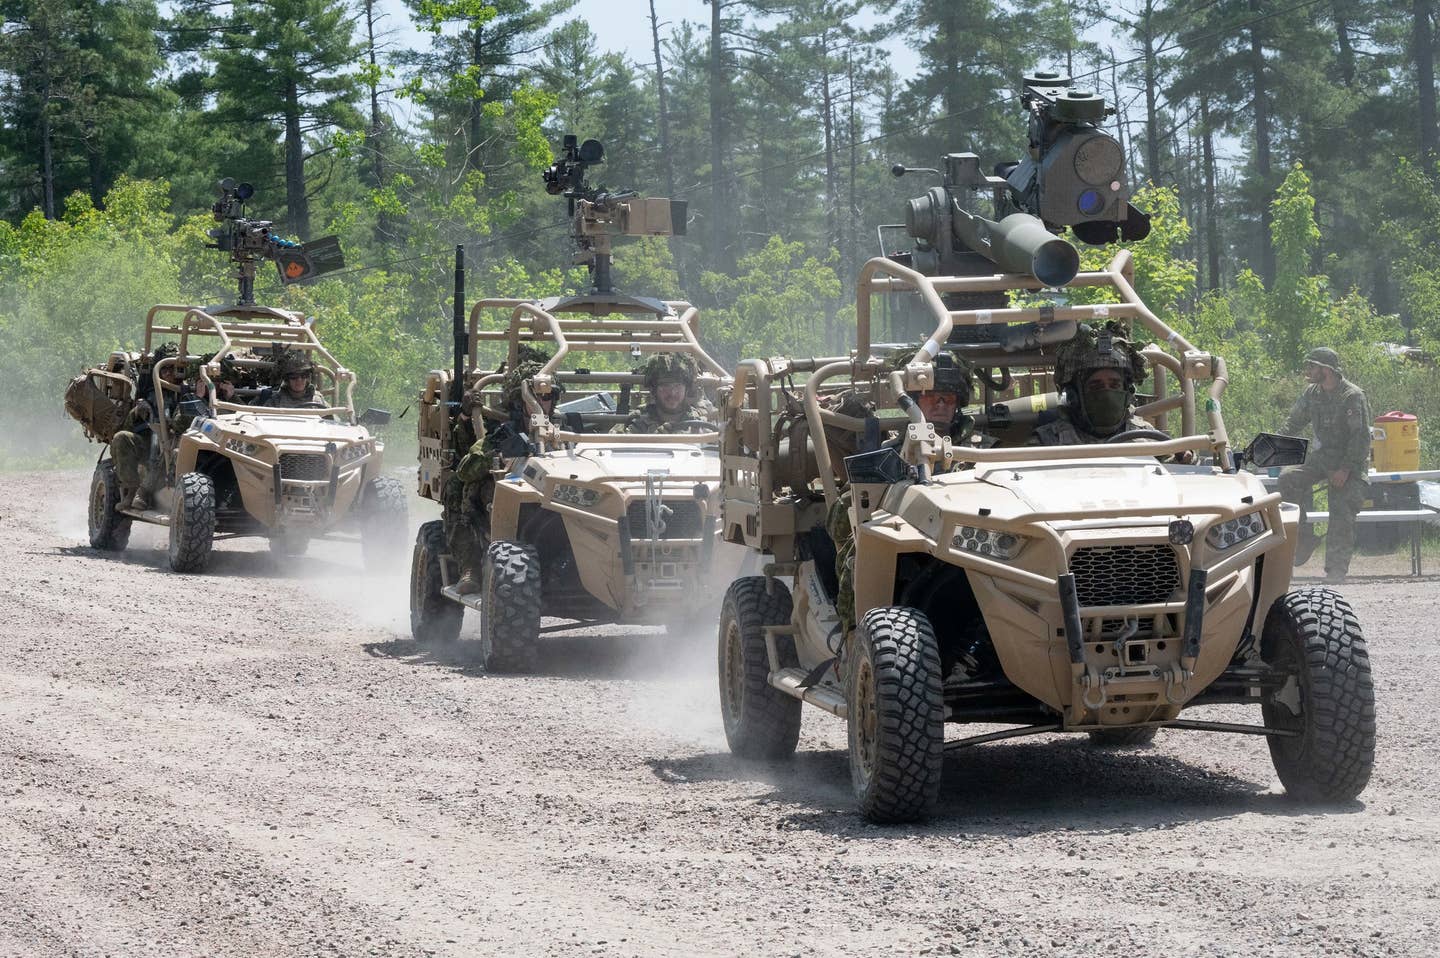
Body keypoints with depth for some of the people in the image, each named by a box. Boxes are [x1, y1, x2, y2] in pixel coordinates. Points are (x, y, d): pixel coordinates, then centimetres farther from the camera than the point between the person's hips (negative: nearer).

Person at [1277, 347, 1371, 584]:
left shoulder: (1353, 396, -13)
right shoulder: (1312, 393, 8)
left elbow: (1361, 437, -16)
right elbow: (1293, 423, 15)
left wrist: (1346, 469, -24)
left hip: (1349, 461, -6)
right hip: (1320, 456, 6)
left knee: (1341, 513, -11)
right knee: (1288, 477, -19)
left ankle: (1336, 570, -5)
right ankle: (1303, 537, -10)